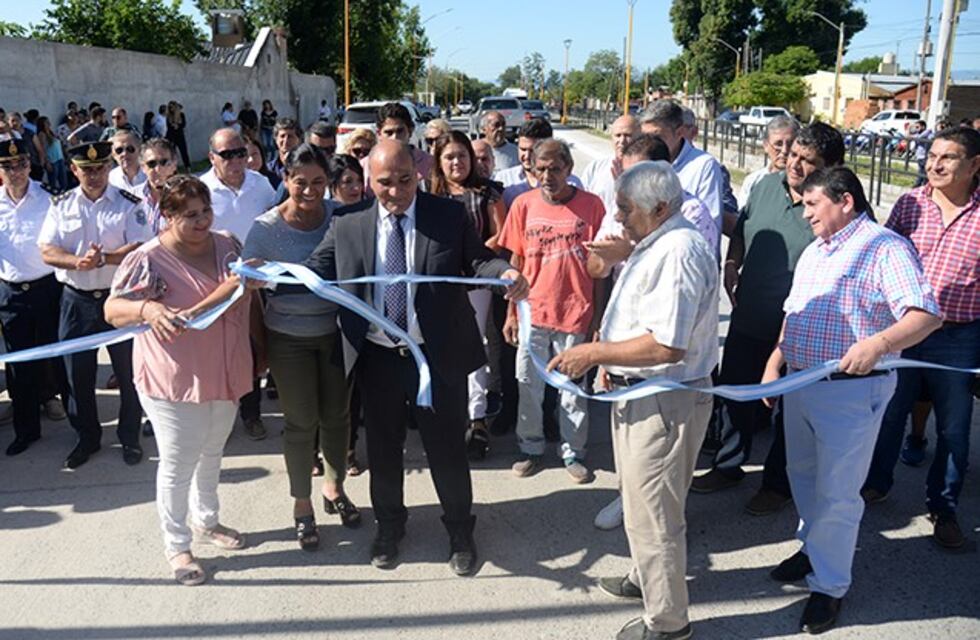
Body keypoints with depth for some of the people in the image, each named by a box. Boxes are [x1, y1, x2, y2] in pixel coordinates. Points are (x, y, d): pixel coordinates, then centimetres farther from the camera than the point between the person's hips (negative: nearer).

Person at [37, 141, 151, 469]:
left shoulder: (129, 204, -4)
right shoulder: (61, 205, 4)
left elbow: (139, 249, -14)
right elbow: (47, 251, -3)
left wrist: (102, 258, -27)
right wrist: (78, 262, -21)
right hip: (76, 300, 3)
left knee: (128, 373, 8)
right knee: (78, 376, 12)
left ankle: (130, 438, 26)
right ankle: (87, 438, 31)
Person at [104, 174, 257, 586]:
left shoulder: (227, 247, -1)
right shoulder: (148, 260, -18)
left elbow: (244, 296, 8)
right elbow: (112, 309, -22)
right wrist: (148, 308, -41)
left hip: (224, 375, 6)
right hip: (174, 382, -6)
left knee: (211, 455, 24)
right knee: (178, 465, 6)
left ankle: (205, 521, 46)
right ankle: (176, 545, 25)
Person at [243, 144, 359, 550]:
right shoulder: (266, 228, -14)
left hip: (335, 330, 2)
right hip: (289, 338, -2)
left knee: (337, 415, 15)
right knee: (301, 422, 8)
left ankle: (334, 488, 40)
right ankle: (302, 505, 29)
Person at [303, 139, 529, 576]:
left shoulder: (450, 216, -4)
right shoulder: (347, 223, -1)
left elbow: (478, 263, -4)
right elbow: (318, 270, -1)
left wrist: (506, 273, -25)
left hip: (439, 356, -2)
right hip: (377, 357, 2)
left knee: (447, 447, 10)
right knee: (382, 446, 17)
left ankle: (460, 529, 33)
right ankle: (388, 525, 41)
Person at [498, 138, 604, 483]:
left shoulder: (591, 205, -7)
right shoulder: (524, 204, -1)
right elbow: (516, 262, 5)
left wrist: (599, 315, -5)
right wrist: (511, 313, 4)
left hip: (575, 313, -2)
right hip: (533, 311, 2)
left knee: (573, 387, 10)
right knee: (528, 385, 11)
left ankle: (573, 452, 25)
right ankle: (532, 448, 28)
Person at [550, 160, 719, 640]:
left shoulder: (677, 253, -24)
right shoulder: (654, 245, 11)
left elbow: (667, 346, -30)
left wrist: (594, 353, -21)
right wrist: (612, 358, 8)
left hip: (665, 401, -11)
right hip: (640, 392, 11)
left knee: (653, 513, 4)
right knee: (642, 502, 27)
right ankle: (645, 578, 48)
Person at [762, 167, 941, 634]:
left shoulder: (884, 249, -14)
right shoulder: (813, 252, 13)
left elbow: (927, 315, -24)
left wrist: (879, 342, -40)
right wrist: (775, 363, 10)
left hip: (851, 390, -8)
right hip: (799, 382, 8)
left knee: (836, 492, 2)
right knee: (803, 474, 21)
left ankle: (829, 586, 18)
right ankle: (813, 547, 42)